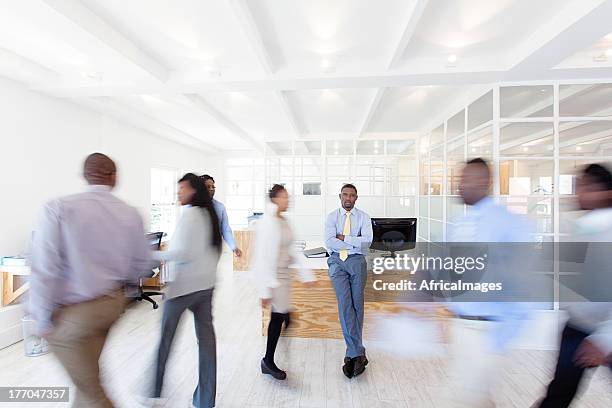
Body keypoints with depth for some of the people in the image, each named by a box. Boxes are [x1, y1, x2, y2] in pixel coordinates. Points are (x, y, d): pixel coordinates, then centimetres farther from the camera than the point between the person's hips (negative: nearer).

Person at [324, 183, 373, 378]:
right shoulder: (332, 217, 3)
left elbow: (367, 241, -11)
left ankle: (352, 353, 23)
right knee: (345, 304, -7)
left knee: (357, 305, 6)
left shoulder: (363, 217, 3)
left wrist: (344, 238, -12)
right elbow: (329, 241, -11)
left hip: (356, 261, 0)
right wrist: (356, 244, -12)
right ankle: (358, 353, 4)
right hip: (337, 262, 0)